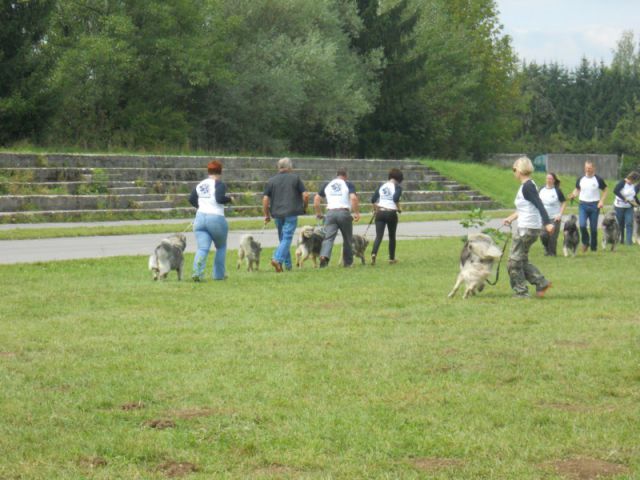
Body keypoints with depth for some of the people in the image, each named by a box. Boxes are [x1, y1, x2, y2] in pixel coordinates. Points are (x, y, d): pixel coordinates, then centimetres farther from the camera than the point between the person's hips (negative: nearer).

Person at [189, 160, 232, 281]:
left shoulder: (200, 185, 11)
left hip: (200, 218, 4)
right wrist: (229, 199, -1)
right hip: (216, 219, -4)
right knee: (221, 247, 19)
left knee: (202, 248, -3)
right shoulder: (219, 185, -7)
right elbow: (220, 198, -20)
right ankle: (218, 274, 21)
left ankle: (197, 272, -27)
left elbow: (191, 199, 11)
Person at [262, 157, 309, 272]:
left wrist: (266, 215, 10)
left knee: (283, 239, 15)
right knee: (287, 238, -6)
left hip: (277, 214, 3)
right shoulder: (295, 178, 2)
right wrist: (304, 207, 13)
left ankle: (288, 264, 17)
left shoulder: (271, 181, 8)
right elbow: (305, 195, -3)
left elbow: (265, 199, 2)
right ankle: (277, 259, -25)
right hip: (291, 213, -3)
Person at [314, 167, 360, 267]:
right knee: (347, 239, 13)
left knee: (328, 237, -7)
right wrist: (357, 213, -6)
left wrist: (318, 213, 23)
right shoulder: (348, 185, 4)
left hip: (330, 213, 2)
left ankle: (324, 256, -32)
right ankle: (348, 262, 20)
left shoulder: (327, 185, 15)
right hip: (344, 213, -2)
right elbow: (353, 198, -11)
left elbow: (316, 199, 13)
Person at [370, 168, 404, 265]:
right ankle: (392, 258, 23)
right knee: (392, 236, 16)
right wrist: (398, 208, -2)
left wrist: (375, 210, 22)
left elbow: (373, 199, 6)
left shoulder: (382, 186, 10)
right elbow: (396, 199, -19)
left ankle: (374, 253, -30)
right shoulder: (397, 187, -2)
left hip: (380, 213, 3)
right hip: (391, 213, -3)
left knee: (379, 236, -4)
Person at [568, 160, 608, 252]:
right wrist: (573, 195, -7)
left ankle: (594, 247, 17)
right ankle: (585, 242, 8)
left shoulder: (598, 179, -2)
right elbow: (577, 189, 15)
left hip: (594, 205, -1)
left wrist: (601, 201, -8)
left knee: (593, 228, 3)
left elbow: (605, 190, 6)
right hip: (583, 205, 1)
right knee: (582, 225, -16)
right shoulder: (580, 179, 4)